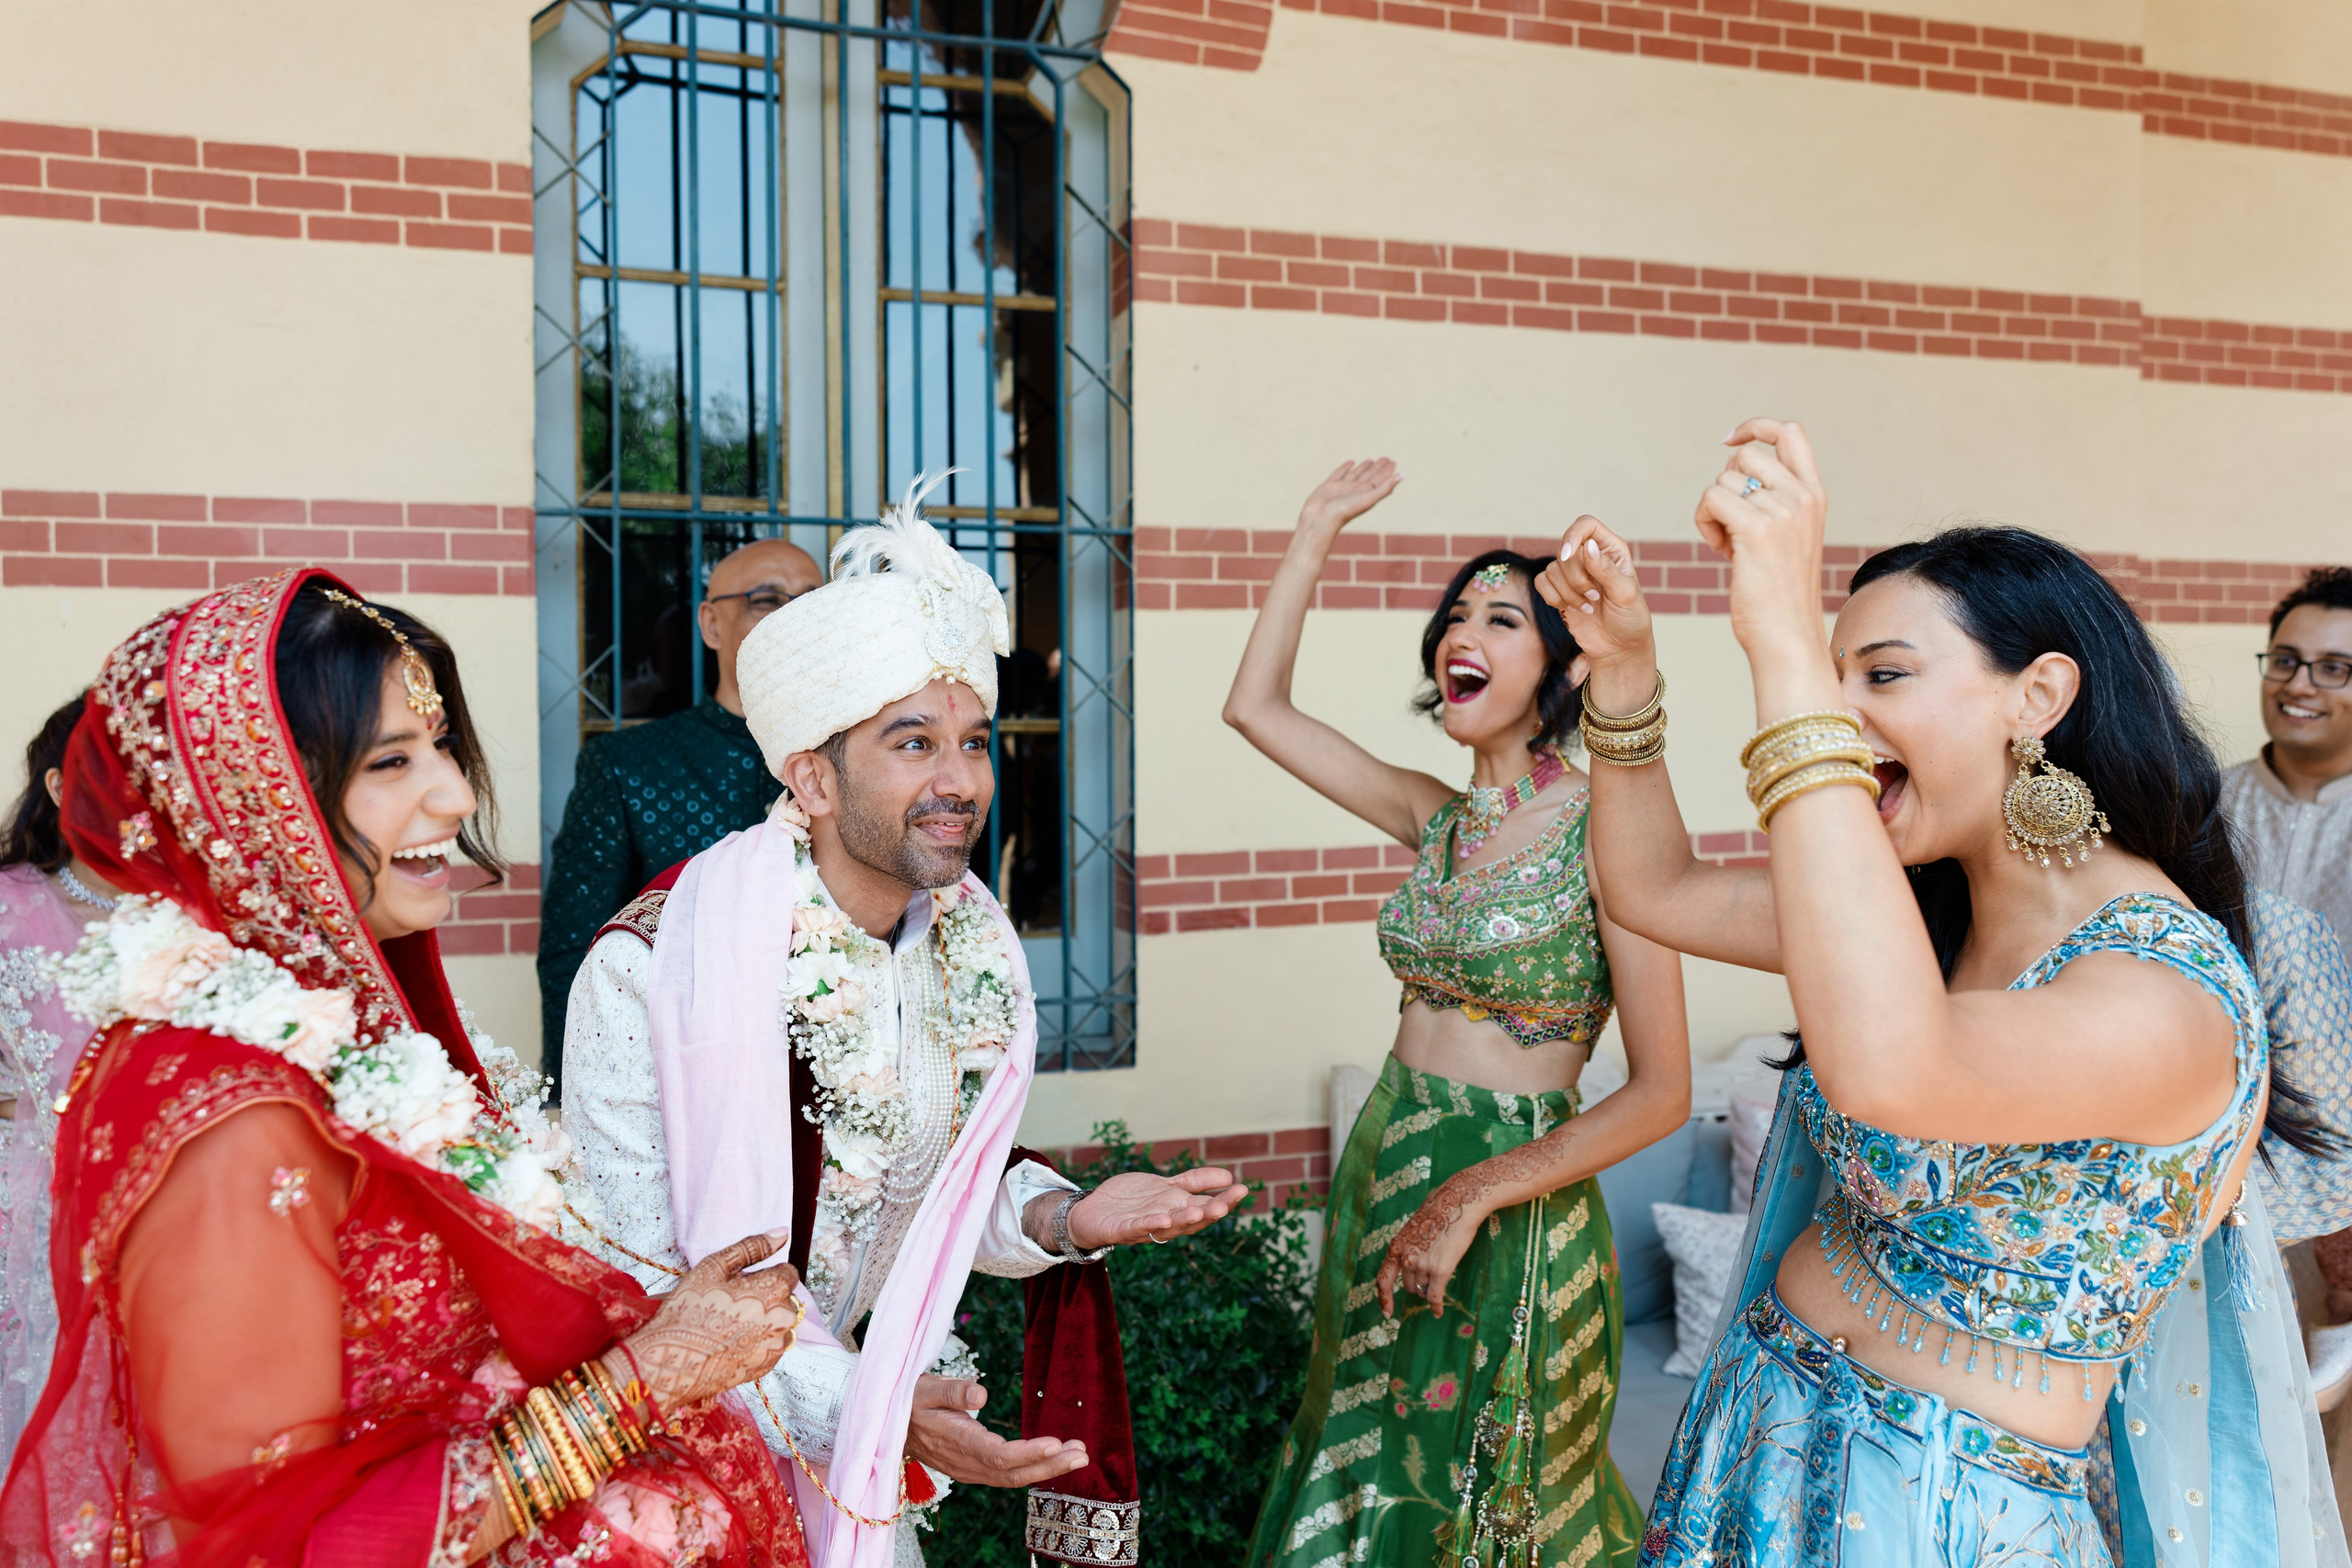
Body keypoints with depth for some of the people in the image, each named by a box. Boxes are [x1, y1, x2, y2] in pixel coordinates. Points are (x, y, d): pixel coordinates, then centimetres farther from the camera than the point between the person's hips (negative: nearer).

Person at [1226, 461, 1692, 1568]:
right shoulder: (1440, 820, 3)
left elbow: (1660, 1094, -16)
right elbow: (1255, 706, 7)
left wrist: (1474, 1193, -21)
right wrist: (1316, 534, 6)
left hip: (1508, 1215, -6)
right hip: (1382, 1183, 6)